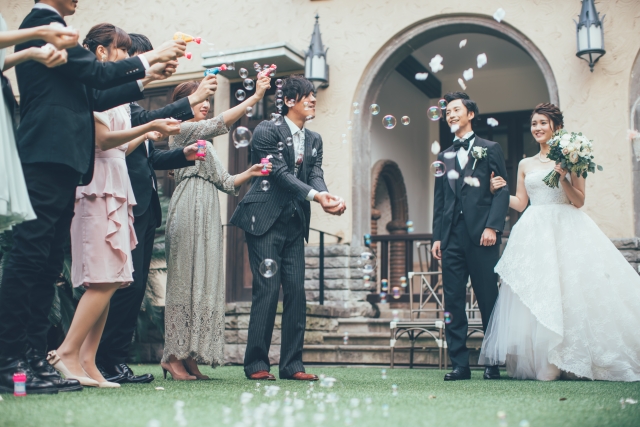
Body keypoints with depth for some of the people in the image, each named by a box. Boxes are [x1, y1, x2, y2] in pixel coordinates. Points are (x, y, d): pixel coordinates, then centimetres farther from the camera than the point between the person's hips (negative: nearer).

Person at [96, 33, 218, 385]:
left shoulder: (131, 103, 25)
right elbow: (146, 121, -20)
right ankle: (107, 363, -4)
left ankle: (116, 361, 13)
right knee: (128, 284, -11)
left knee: (135, 287, 8)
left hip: (144, 207, 10)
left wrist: (184, 155, 9)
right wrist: (192, 100, -18)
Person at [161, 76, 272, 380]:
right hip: (189, 212, -8)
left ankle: (189, 357, 3)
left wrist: (249, 173, 3)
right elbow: (221, 122, -14)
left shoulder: (205, 143, 27)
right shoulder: (181, 130, 2)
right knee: (186, 281, -10)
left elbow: (225, 182, 20)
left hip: (208, 216, 8)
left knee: (205, 282, 2)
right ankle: (175, 355, -8)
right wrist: (255, 97, -15)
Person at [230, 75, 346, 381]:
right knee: (267, 290, -9)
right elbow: (280, 173, -14)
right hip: (265, 220, -6)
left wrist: (326, 196, -20)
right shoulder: (267, 131, -4)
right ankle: (256, 364, 0)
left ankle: (292, 364, 8)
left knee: (296, 292, 2)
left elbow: (315, 174, 3)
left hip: (295, 224, 6)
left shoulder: (314, 140, 16)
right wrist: (315, 196, -25)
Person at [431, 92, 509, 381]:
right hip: (452, 237, 4)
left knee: (488, 300, 0)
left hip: (481, 236, -4)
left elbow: (502, 190, 0)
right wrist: (437, 236, 8)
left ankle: (494, 363, 10)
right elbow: (439, 199, 17)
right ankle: (459, 364, 6)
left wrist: (492, 226, -13)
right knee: (453, 302, 1)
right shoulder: (444, 156, 20)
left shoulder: (490, 149, 8)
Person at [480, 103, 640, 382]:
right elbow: (520, 204, 14)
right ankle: (544, 362, 0)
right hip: (535, 233, 3)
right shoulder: (525, 165, 15)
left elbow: (579, 200, -1)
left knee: (572, 290, -9)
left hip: (567, 231, -3)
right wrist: (500, 190, 0)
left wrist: (563, 177, -14)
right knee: (538, 295, -4)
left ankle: (574, 362, -3)